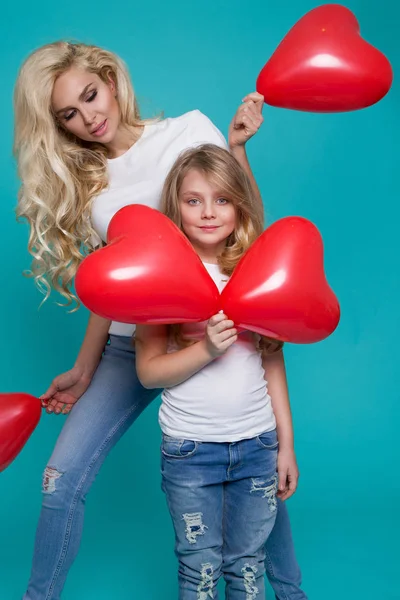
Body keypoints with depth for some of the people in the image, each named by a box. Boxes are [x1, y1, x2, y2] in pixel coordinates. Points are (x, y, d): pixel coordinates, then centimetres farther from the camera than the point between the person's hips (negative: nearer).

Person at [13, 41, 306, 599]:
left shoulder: (190, 130, 0)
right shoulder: (79, 183, 9)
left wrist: (237, 146, -14)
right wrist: (84, 370, 9)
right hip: (129, 343, 3)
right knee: (62, 480, -3)